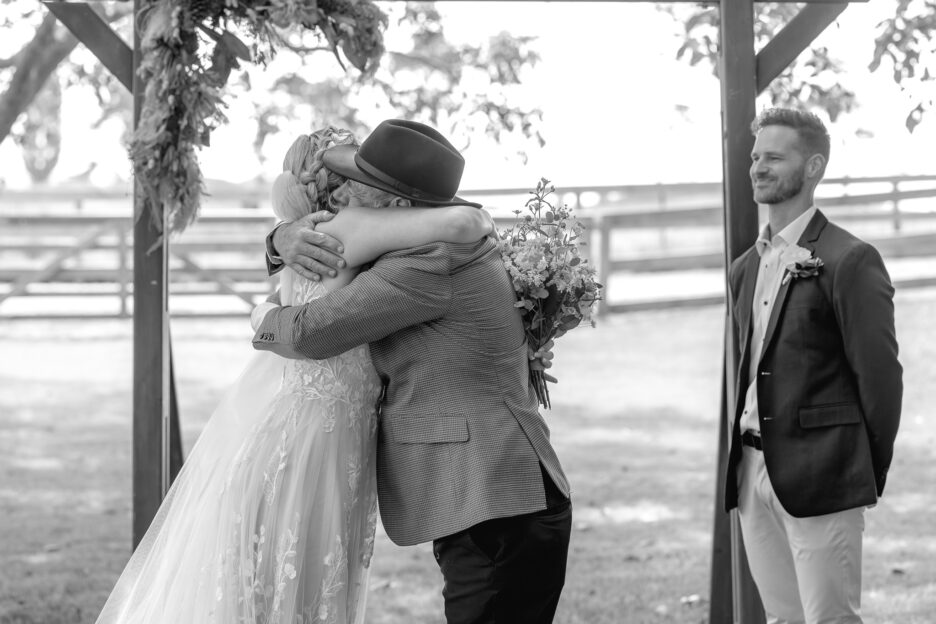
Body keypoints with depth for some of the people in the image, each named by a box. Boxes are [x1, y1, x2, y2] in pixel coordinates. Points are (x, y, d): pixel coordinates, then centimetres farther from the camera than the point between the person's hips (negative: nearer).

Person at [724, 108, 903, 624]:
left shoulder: (849, 261, -10)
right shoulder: (746, 268, 15)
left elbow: (879, 373, -10)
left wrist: (870, 473, -4)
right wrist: (746, 454, 12)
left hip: (819, 480, -7)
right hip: (753, 476, 7)